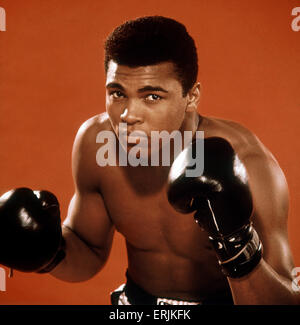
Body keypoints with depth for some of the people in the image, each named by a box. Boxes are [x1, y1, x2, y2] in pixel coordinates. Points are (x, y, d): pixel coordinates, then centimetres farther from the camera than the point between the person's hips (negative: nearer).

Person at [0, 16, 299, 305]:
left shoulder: (244, 166, -24)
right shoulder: (95, 142, -13)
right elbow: (90, 253, 1)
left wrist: (238, 245, -40)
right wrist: (50, 251, -18)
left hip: (225, 298, -1)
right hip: (137, 299, 2)